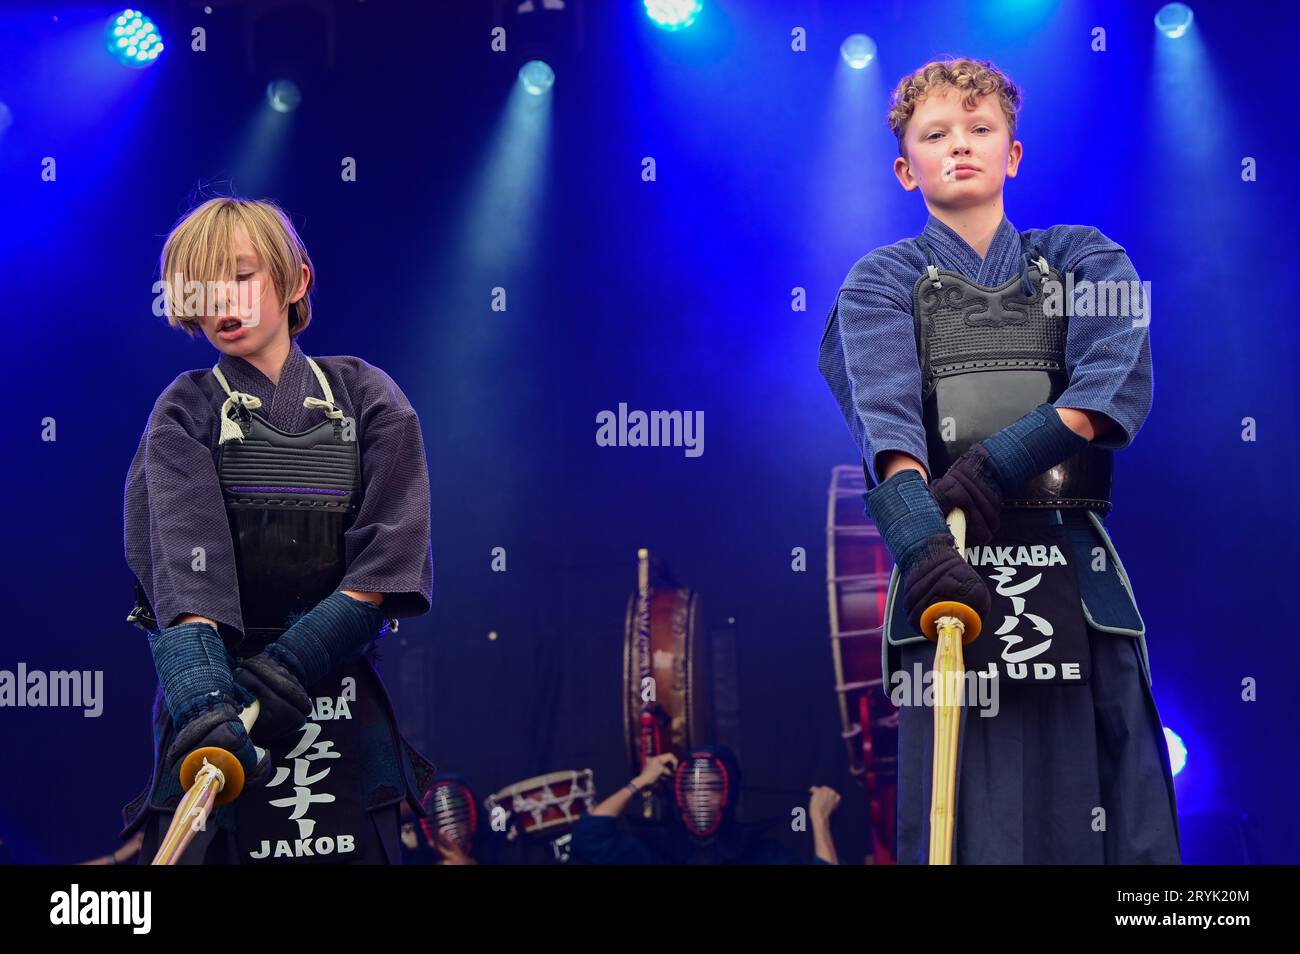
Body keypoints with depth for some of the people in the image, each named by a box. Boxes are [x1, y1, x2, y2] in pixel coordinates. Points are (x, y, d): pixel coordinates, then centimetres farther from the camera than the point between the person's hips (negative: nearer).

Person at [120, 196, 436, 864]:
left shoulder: (366, 396, 5)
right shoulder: (184, 413, 2)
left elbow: (391, 558, -5)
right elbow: (181, 563, -15)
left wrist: (291, 663, -17)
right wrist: (202, 696, -31)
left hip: (340, 695, 1)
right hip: (217, 683, -1)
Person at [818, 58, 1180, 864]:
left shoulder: (1085, 260, 14)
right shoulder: (883, 281, 9)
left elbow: (1116, 385, -5)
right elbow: (883, 411, -10)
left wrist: (1001, 461, -18)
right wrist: (922, 540, -29)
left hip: (1076, 567, 1)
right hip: (953, 560, -1)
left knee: (1120, 812, -3)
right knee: (965, 816, -8)